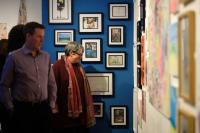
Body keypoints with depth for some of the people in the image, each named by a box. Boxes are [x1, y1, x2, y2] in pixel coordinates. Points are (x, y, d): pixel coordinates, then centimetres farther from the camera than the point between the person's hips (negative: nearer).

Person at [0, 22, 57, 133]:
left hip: (44, 108, 4)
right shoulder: (14, 57, -5)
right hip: (23, 109, -4)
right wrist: (11, 108, -3)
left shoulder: (46, 57, 7)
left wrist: (52, 104, 9)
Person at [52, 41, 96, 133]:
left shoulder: (78, 66, 13)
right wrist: (55, 105, -15)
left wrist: (85, 105, 18)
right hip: (64, 109, -7)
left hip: (79, 107, 7)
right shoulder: (58, 66, -11)